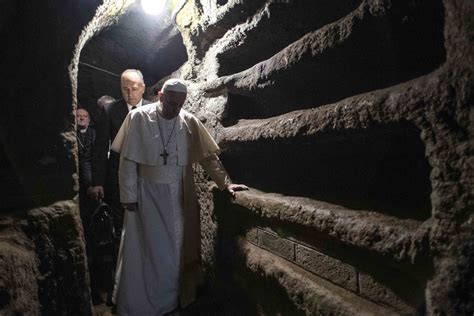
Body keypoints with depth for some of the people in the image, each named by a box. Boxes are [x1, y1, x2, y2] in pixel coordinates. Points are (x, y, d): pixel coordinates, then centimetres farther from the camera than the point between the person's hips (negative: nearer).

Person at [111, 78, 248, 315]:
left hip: (180, 195, 3)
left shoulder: (190, 122, -1)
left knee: (177, 249, 13)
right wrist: (128, 196, -7)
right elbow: (128, 161, -6)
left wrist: (225, 183, -9)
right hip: (148, 195, -2)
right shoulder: (139, 118, -9)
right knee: (148, 251, 7)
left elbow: (209, 157, 1)